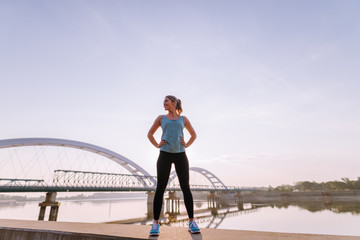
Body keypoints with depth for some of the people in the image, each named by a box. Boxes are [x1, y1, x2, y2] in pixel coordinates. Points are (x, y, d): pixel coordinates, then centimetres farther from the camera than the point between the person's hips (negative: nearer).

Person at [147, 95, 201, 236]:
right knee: (160, 188, -2)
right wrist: (157, 145, 4)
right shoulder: (161, 118, 12)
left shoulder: (183, 119, 13)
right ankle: (155, 223, 5)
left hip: (180, 155, 1)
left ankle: (192, 222, 7)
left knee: (185, 187, 0)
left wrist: (186, 145, 5)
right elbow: (150, 134, 19)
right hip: (165, 154, 0)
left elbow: (193, 135, 21)